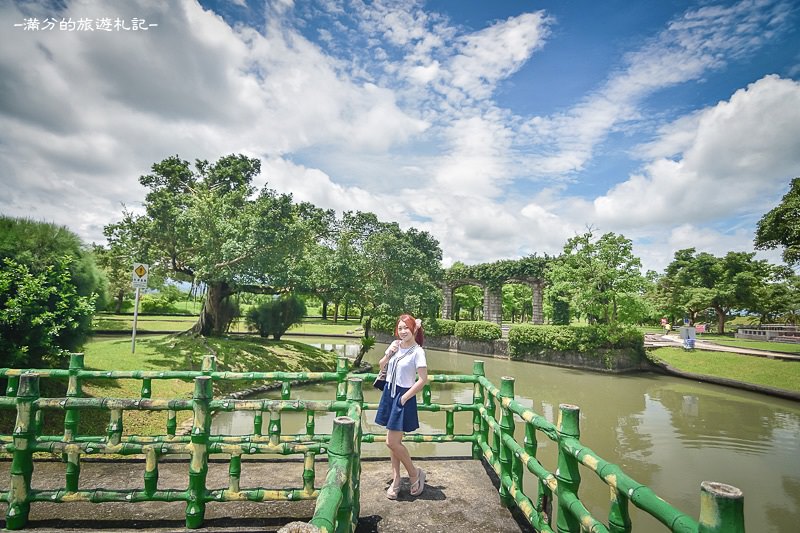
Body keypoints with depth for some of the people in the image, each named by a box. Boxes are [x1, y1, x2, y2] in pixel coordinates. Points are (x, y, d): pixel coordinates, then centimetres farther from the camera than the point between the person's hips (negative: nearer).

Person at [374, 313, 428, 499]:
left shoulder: (417, 351, -15)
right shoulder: (395, 344, 4)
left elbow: (423, 379, -17)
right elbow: (382, 366, 14)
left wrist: (404, 398, -15)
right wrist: (388, 355, -6)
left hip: (403, 396, -6)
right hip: (389, 393, 6)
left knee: (392, 442, -5)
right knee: (394, 441, 13)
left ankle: (415, 474, 17)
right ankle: (396, 480, 26)